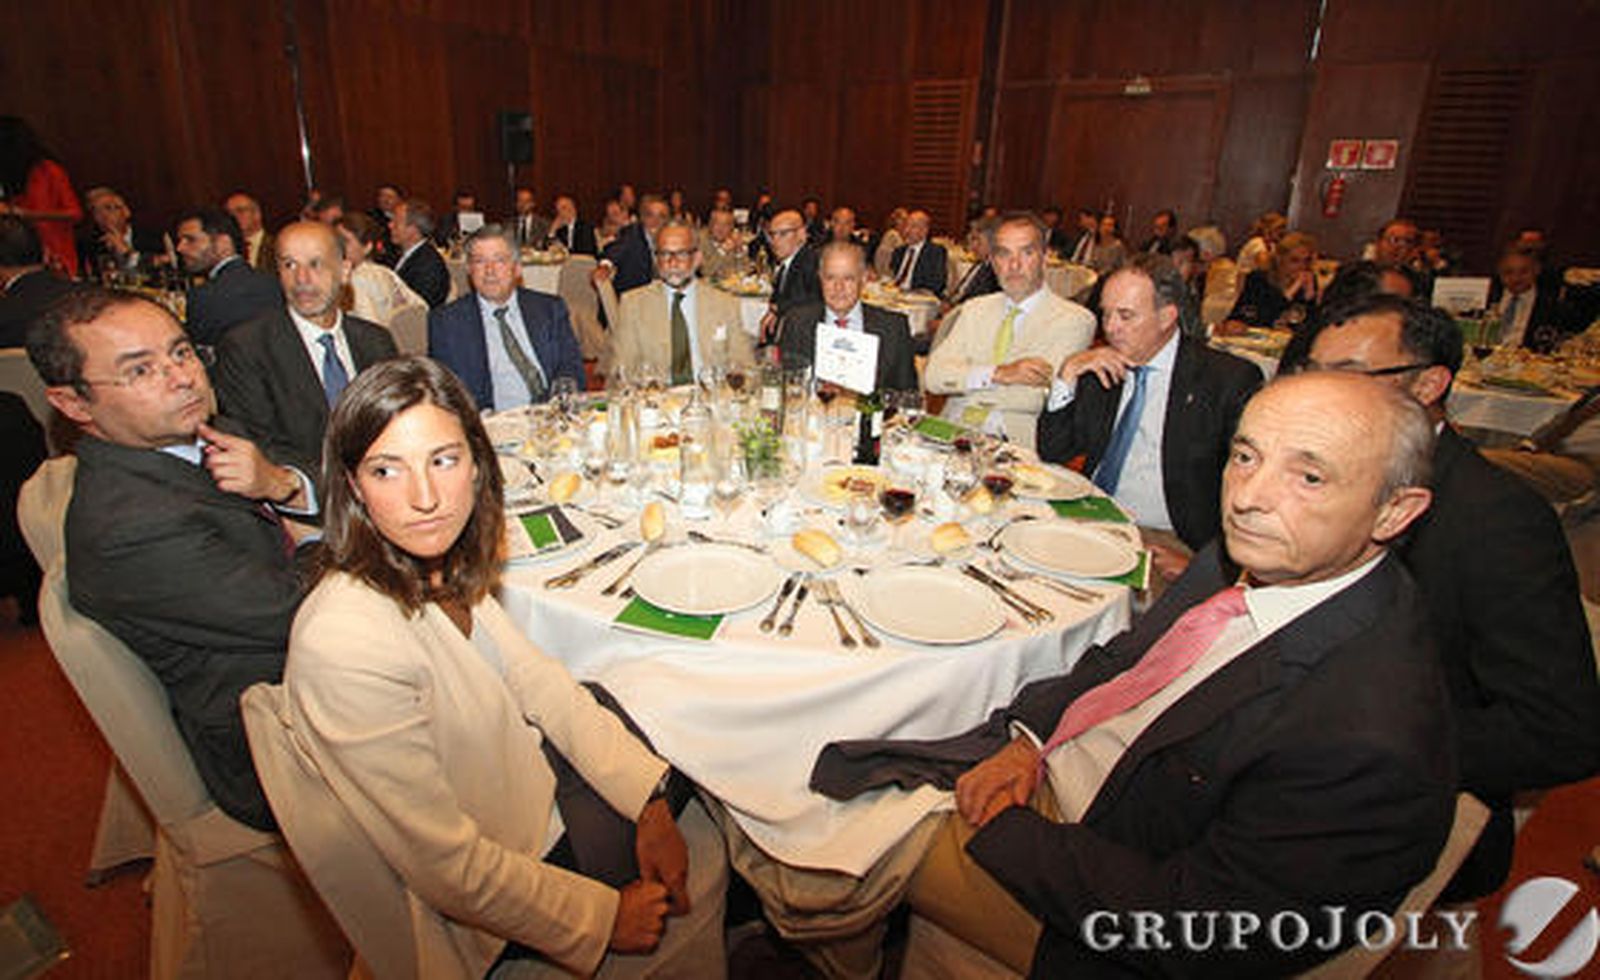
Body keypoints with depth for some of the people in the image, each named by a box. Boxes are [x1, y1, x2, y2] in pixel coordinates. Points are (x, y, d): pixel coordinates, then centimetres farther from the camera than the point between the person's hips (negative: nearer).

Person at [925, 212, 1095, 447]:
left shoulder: (1075, 320, 0)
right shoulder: (975, 309, 15)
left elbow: (1038, 399, -12)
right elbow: (934, 375, 1)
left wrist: (964, 381, -5)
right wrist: (998, 374, -15)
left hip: (1014, 443, -3)